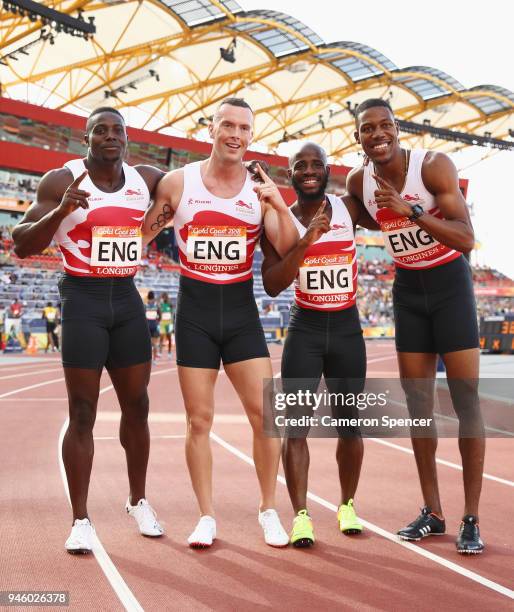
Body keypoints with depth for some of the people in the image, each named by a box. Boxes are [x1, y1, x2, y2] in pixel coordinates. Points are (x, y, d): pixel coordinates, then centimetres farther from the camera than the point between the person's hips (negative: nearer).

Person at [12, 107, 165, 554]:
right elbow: (22, 246, -12)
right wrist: (60, 211, -29)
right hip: (83, 300, -4)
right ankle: (81, 520, 7)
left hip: (128, 299, 5)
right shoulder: (62, 182, -9)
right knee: (83, 414, -3)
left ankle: (138, 502, 29)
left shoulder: (146, 179, 4)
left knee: (137, 406, 11)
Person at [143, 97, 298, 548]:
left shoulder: (261, 191, 2)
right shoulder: (178, 183, -1)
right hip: (195, 310, -1)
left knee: (265, 413, -3)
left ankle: (269, 511, 14)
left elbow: (289, 252, -5)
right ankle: (207, 517, 15)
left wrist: (281, 208, -17)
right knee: (199, 420, 3)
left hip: (242, 311, 1)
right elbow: (141, 236, 9)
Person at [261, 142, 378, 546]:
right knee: (296, 424, -9)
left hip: (347, 328, 2)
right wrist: (306, 240, -25)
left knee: (350, 424, 10)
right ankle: (301, 516, -2)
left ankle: (347, 505, 27)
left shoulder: (348, 209, -1)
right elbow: (272, 285, -15)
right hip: (305, 330, -2)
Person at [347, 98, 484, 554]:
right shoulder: (358, 182, -4)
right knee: (418, 401, 5)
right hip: (407, 289, 5)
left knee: (465, 399, -6)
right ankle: (432, 512, 15)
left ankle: (472, 520, 0)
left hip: (450, 283, -5)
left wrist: (412, 210, -35)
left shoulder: (434, 166, -19)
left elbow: (467, 239, -27)